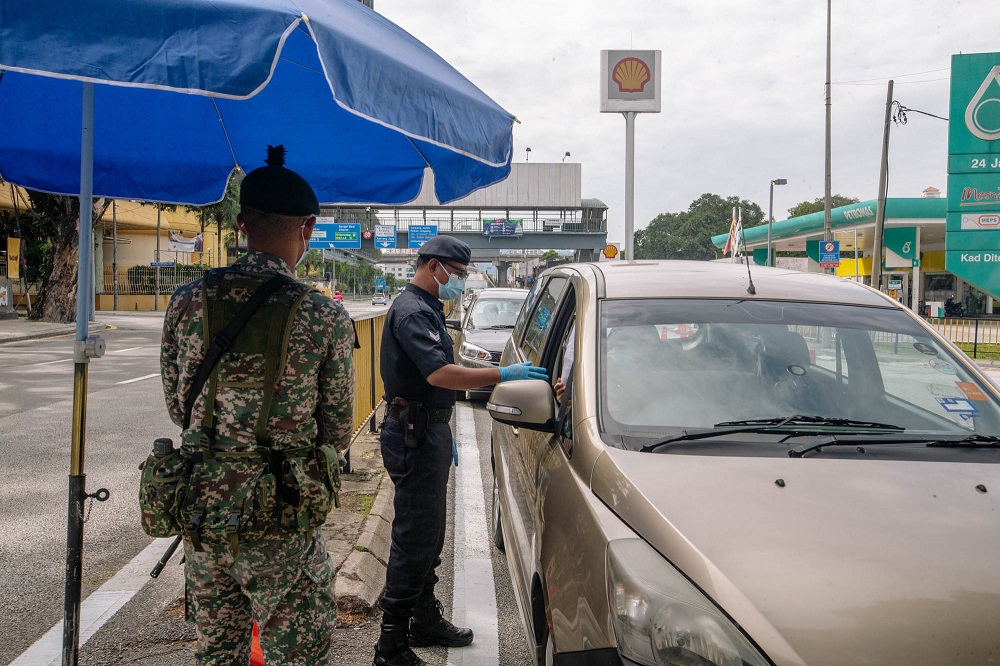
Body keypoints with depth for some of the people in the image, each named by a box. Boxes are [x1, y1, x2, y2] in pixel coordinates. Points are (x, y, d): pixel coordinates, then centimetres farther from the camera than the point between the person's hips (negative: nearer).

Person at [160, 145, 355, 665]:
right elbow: (338, 433, -4)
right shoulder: (324, 317, -14)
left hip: (200, 511, 4)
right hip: (280, 524, -4)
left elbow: (177, 410, 7)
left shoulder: (187, 302, -4)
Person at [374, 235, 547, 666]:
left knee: (430, 534, 17)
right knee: (414, 540, -7)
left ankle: (425, 621, 30)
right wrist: (504, 375, -31)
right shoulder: (412, 312, -17)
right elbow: (440, 373, -31)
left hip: (428, 431, 11)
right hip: (413, 436, -11)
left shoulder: (427, 308, 18)